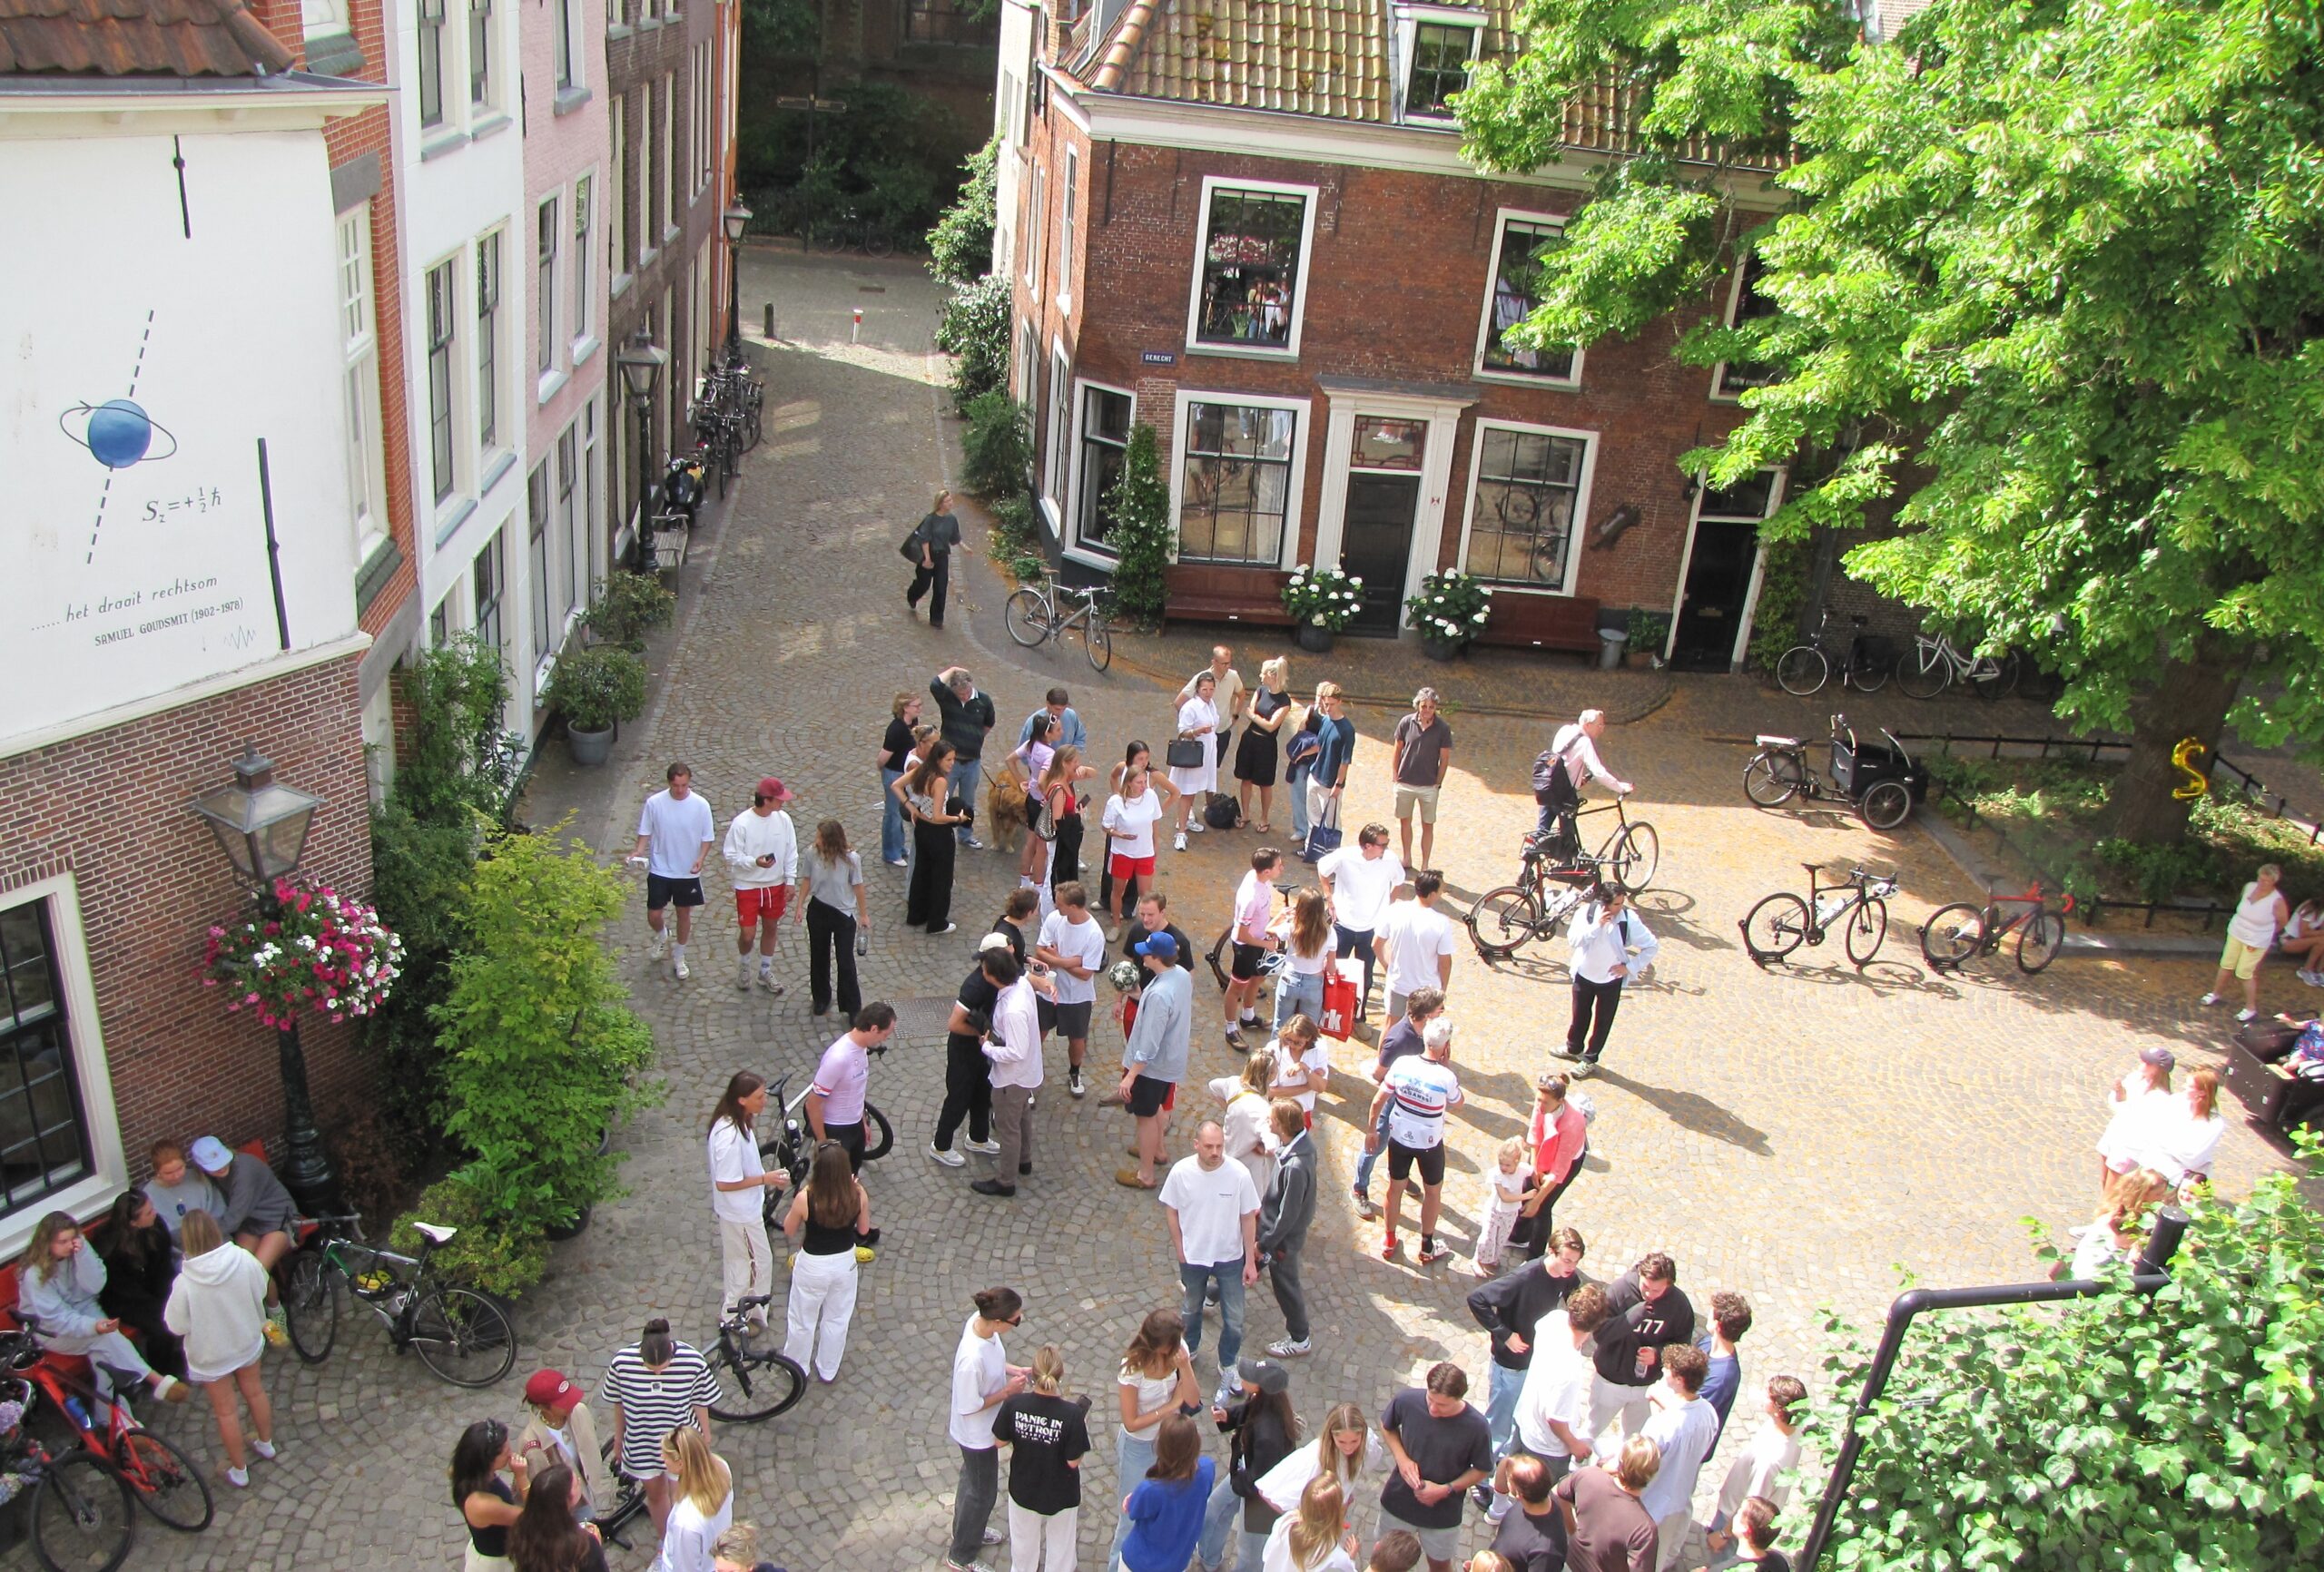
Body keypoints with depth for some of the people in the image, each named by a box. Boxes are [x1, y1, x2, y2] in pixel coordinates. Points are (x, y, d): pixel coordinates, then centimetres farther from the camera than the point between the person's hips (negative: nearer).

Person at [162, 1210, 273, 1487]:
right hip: (248, 1342, 3)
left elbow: (177, 1326, -19)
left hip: (211, 1354, -3)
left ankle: (239, 1470, 35)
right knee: (254, 1391, 28)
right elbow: (261, 1290, -6)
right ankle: (266, 1443, 50)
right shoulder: (243, 1259, -24)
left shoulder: (185, 1282, -32)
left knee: (225, 1410, 18)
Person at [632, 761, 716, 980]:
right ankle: (662, 936, 40)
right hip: (659, 870, 0)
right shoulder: (654, 803, -12)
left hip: (688, 872, 0)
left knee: (684, 913, 13)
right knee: (653, 915, 3)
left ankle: (679, 957, 34)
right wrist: (639, 850, -20)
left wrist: (700, 859, -21)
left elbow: (707, 838, -5)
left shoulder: (700, 805, -12)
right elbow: (645, 832, -1)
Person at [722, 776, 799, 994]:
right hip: (748, 886, -4)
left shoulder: (783, 819, -8)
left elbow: (791, 852, 2)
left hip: (776, 885, 4)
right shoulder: (741, 823, -21)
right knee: (747, 933, 1)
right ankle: (744, 965, 33)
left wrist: (790, 880, 0)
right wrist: (755, 862, -30)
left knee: (770, 928, 16)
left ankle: (766, 972, 35)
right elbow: (731, 855, -15)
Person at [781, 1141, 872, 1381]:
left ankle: (796, 1366, 46)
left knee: (803, 1321, 24)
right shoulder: (858, 1195, -22)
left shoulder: (805, 1198, -29)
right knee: (837, 1320, 25)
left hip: (812, 1266, -2)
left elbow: (789, 1231, -11)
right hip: (845, 1263, 2)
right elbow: (864, 1229, -4)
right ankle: (828, 1371, 44)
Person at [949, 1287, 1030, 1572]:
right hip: (977, 1433, -8)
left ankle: (968, 1529, 57)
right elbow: (970, 1406, -28)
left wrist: (1011, 1370, -8)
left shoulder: (980, 1320, -19)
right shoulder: (972, 1360, -43)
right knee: (983, 1492, 15)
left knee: (972, 1479, 31)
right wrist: (1007, 1391, -21)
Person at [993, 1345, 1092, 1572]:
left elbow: (1000, 1441, -9)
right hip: (1060, 1494, -2)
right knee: (1060, 1546, 25)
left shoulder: (1014, 1405, -24)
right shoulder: (1071, 1414, -30)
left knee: (1024, 1544, 30)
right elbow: (1073, 1462, -19)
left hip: (1023, 1490, 2)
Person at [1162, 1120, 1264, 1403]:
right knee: (1192, 1308, 25)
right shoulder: (1181, 1172, -21)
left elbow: (1248, 1218, -11)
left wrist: (1250, 1261, -8)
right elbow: (1171, 1210, -4)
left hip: (1230, 1258, -1)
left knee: (1233, 1320, 10)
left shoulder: (1239, 1174, -23)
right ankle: (1190, 1349, 53)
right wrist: (1179, 1249, -2)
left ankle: (1227, 1367, 35)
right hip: (1193, 1256, 1)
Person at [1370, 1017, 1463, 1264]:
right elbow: (1457, 1103, -3)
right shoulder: (1446, 1077, -26)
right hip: (1430, 1144, -3)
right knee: (1433, 1191, 21)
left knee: (1395, 1187, 21)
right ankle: (1427, 1247, 35)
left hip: (1399, 1137, 3)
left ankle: (1389, 1241, 38)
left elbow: (1378, 1100, -10)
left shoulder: (1402, 1063, -18)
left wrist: (1372, 1129, 6)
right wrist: (1447, 1066, -8)